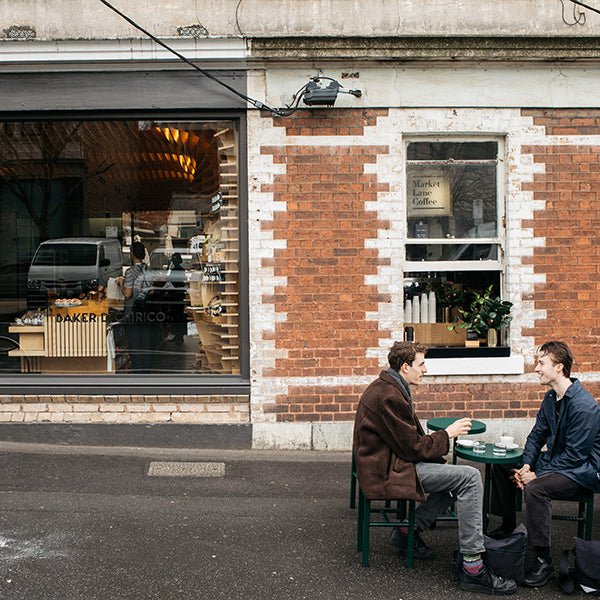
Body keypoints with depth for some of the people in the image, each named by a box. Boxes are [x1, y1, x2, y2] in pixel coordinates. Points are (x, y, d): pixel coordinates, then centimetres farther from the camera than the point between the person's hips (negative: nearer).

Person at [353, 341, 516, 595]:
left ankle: (407, 530, 14)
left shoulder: (386, 388, 13)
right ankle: (473, 567, -14)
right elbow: (413, 447, -17)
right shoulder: (389, 397, -21)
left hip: (387, 463, 11)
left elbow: (409, 440, 18)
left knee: (460, 474, 14)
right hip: (386, 472, -11)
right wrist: (448, 434, -4)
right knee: (470, 478, -15)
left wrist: (440, 461, 9)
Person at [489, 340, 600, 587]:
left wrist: (536, 475, -23)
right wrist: (526, 466, -6)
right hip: (554, 459, 10)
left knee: (535, 489, -34)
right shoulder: (551, 398, 4)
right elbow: (537, 435, 10)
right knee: (502, 467, 10)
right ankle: (508, 525, 27)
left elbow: (574, 455, -26)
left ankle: (544, 562, -26)